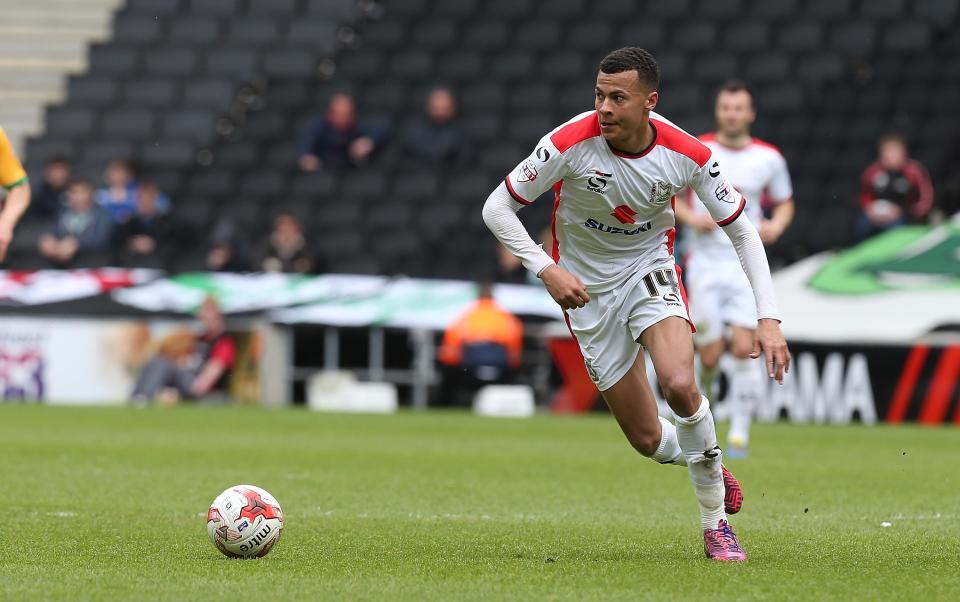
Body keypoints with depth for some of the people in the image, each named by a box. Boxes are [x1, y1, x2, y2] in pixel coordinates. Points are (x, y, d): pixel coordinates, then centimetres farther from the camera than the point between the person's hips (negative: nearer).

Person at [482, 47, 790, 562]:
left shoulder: (687, 154, -19)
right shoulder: (571, 143, -24)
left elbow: (742, 231, -8)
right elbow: (497, 209, -15)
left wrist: (769, 318, -16)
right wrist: (547, 270, -26)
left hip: (649, 268, 0)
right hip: (587, 287, 0)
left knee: (680, 385, -29)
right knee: (646, 438, -1)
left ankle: (715, 524, -10)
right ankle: (708, 467, 36)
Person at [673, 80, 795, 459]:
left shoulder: (769, 158, 2)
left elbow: (785, 203, 15)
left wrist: (776, 225, -6)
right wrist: (691, 217, -10)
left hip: (747, 264, 0)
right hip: (705, 262, 0)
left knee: (744, 349, -14)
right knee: (710, 356, -2)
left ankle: (739, 431, -6)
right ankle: (703, 393, 33)